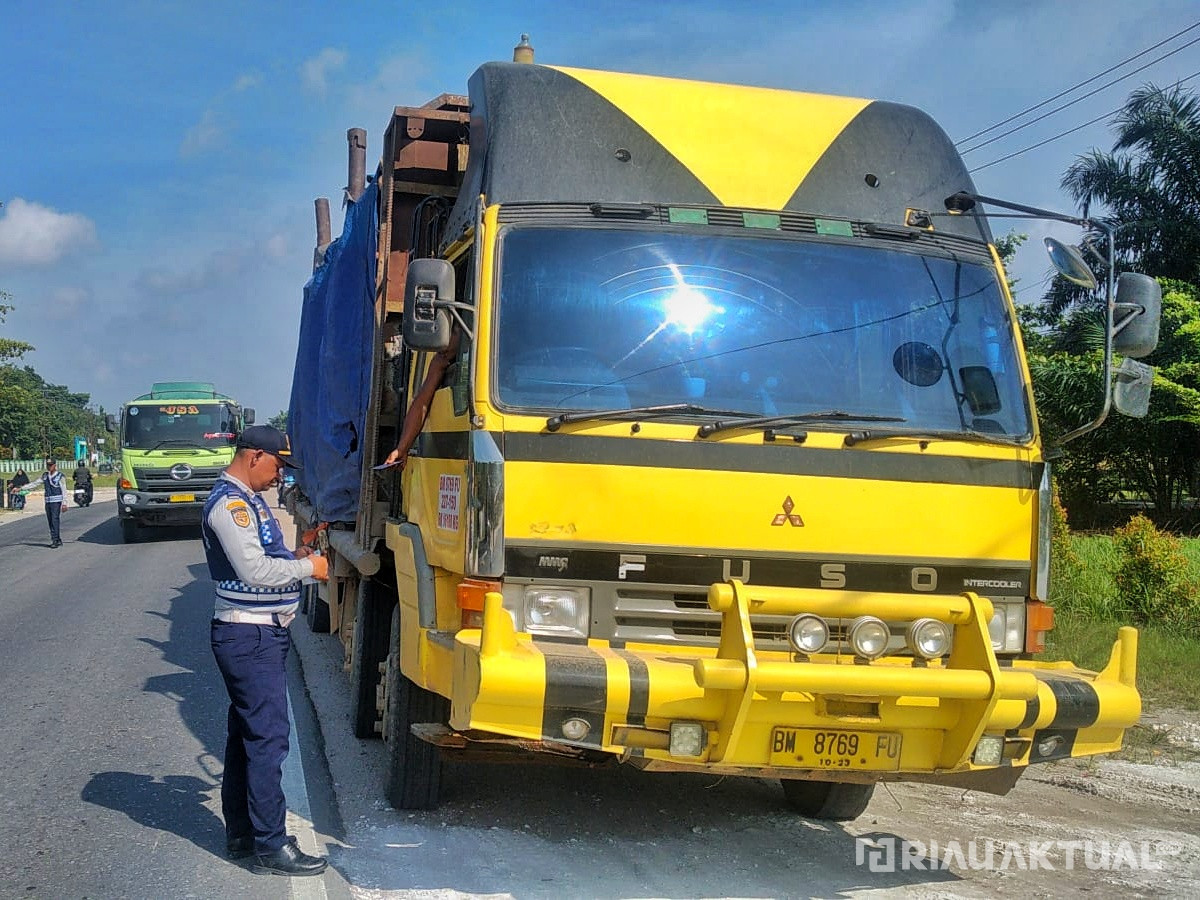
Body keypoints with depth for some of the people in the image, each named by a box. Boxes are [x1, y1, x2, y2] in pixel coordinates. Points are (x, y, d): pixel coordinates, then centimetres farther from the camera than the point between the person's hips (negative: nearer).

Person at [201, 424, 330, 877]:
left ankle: (241, 832, 24)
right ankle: (271, 846, -4)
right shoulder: (229, 503, -17)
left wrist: (295, 555, 9)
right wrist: (307, 567, -12)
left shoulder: (248, 499, 16)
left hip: (260, 635, 11)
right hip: (249, 637, -11)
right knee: (267, 737, -8)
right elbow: (254, 571, -24)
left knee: (246, 733, 15)